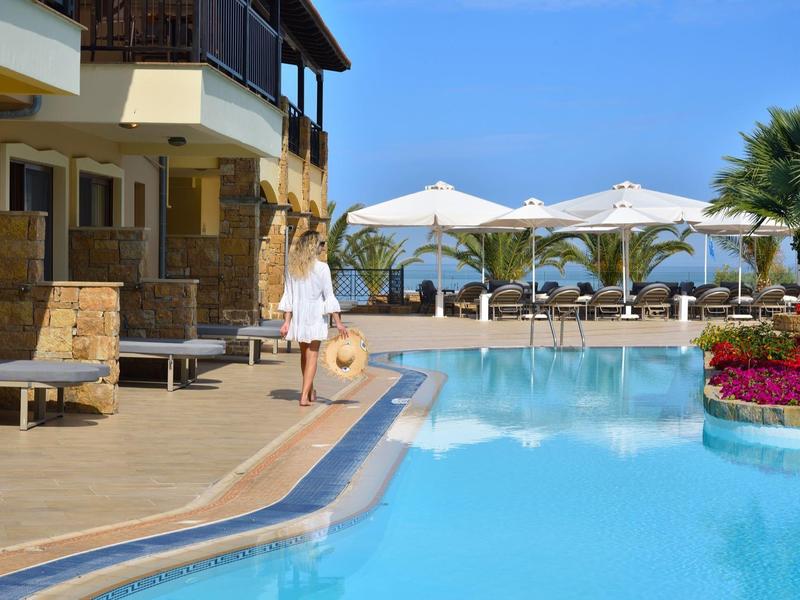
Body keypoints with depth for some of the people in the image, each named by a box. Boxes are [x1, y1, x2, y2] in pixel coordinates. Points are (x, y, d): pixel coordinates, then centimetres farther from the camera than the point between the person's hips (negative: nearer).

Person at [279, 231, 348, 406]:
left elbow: (288, 296, 4)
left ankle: (310, 391, 34)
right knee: (312, 355, 0)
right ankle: (304, 396, -7)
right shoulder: (321, 267, -10)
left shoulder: (293, 267, 4)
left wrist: (286, 322, 6)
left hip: (297, 316, 5)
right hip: (315, 316, -5)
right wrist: (338, 322, -8)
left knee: (304, 354, 19)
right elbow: (329, 296, -11)